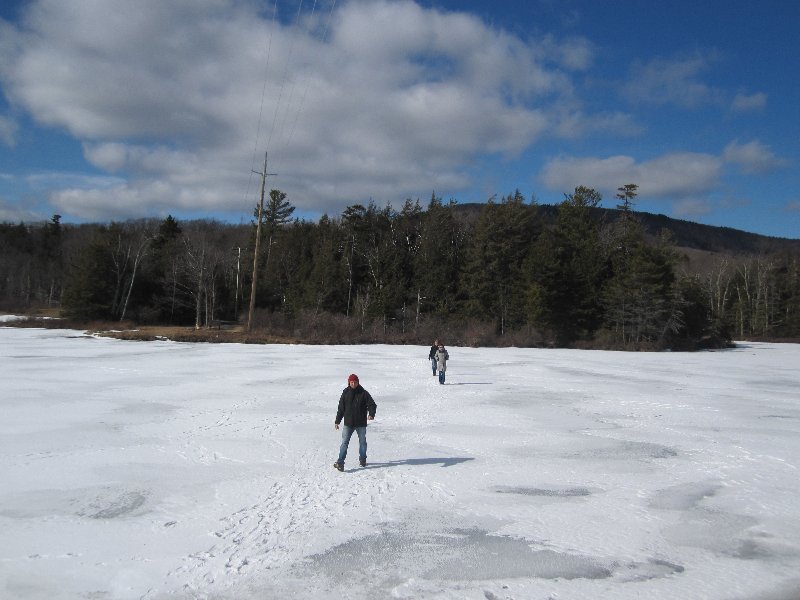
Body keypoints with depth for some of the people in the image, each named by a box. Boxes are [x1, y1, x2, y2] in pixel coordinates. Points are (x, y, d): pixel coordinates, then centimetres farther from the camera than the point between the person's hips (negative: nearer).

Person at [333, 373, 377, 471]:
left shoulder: (364, 393, -4)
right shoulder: (345, 393, 2)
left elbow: (372, 405, -4)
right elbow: (341, 408, 8)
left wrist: (371, 414, -24)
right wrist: (337, 421, 8)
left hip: (361, 423, 0)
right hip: (348, 423, 0)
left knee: (362, 442, 13)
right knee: (344, 442, -6)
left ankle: (362, 459, 30)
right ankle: (340, 462, -7)